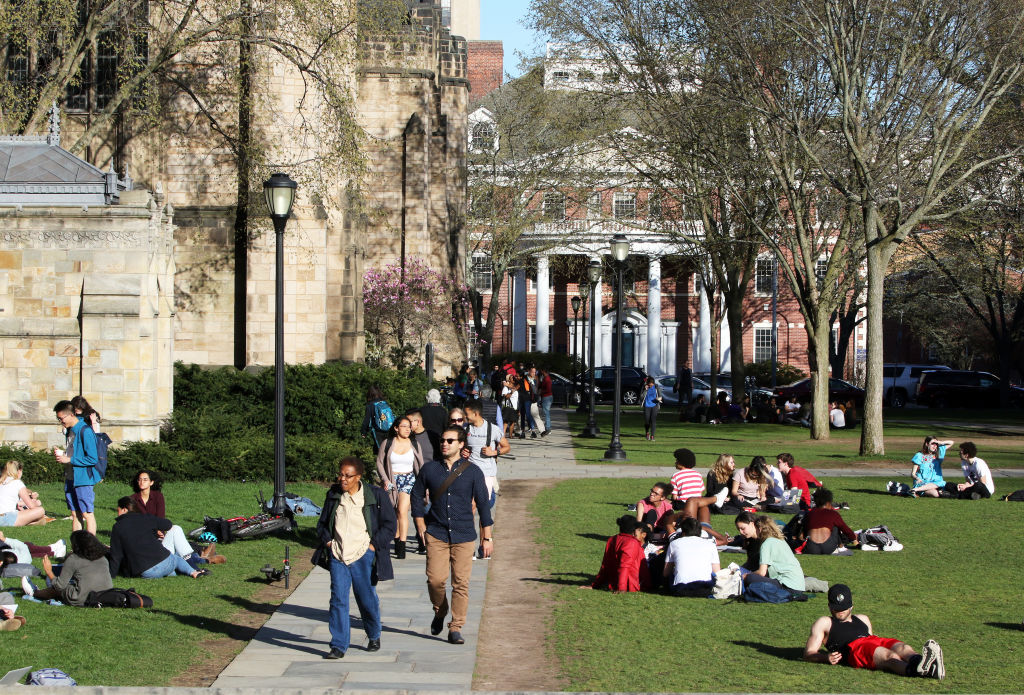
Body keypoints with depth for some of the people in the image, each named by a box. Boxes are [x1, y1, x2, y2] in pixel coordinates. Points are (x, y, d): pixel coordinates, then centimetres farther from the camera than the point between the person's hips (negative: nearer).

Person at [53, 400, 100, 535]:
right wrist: (61, 454, 4)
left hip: (83, 479, -9)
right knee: (75, 514, 11)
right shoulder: (70, 430, 12)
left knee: (87, 514, -5)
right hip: (70, 478, 9)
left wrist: (68, 459, -16)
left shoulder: (85, 431, -16)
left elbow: (93, 459, -18)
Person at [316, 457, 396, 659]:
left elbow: (390, 524, 2)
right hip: (337, 555, 3)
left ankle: (374, 636, 30)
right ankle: (338, 646, -3)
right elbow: (322, 523, 21)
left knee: (366, 598, 5)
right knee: (338, 599, -5)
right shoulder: (333, 495, 9)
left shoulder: (375, 495, -2)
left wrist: (374, 545, -6)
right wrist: (327, 541, 5)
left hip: (363, 555, -2)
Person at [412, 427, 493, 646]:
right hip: (436, 535, 1)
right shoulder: (429, 469, 5)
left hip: (464, 536, -1)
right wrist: (421, 528, 9)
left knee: (461, 583, -5)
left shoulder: (472, 472, 2)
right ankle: (439, 613, 20)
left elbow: (483, 504, 5)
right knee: (435, 579, -9)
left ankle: (456, 629, 2)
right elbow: (417, 497, 16)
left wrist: (487, 537, 4)